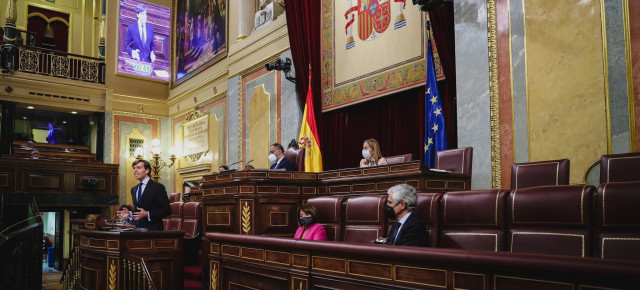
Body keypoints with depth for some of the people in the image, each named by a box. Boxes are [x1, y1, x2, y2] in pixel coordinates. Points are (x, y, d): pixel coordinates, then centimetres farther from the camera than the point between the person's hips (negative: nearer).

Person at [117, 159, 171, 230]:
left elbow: (167, 210, -10)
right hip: (138, 230, 6)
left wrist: (147, 214, -18)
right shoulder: (133, 189, 15)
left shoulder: (158, 187, -6)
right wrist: (130, 214, 1)